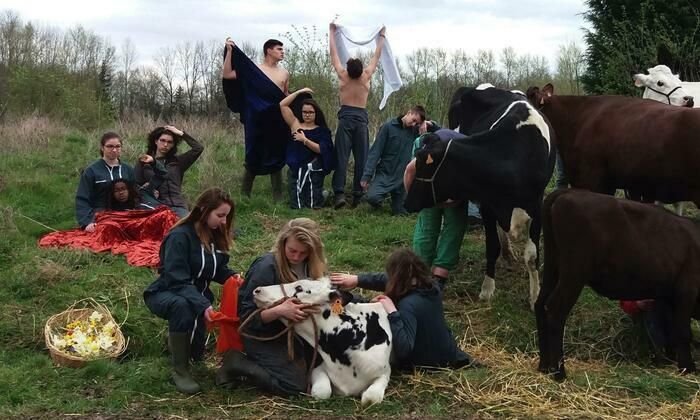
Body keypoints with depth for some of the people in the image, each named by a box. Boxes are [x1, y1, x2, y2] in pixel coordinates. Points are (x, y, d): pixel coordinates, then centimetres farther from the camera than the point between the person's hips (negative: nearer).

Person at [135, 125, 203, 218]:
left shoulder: (177, 161, 18)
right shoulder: (143, 162, 16)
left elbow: (198, 148, 8)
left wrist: (181, 133, 10)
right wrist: (145, 188, -5)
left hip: (177, 206, 0)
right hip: (156, 206, 0)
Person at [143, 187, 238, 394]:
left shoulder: (216, 235, -3)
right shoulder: (180, 237, -25)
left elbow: (218, 269, 8)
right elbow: (178, 280, -32)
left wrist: (233, 277, -16)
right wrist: (203, 305, -45)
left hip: (195, 294, 7)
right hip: (164, 294, -6)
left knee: (197, 352, -9)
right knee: (183, 306, -42)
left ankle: (177, 337, 29)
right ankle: (180, 370, -27)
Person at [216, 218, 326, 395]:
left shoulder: (311, 266, -4)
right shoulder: (266, 267, -24)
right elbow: (247, 315, -22)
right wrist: (279, 311, -37)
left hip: (291, 332, 7)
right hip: (262, 336, -7)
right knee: (295, 385, -17)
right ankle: (238, 363, -1)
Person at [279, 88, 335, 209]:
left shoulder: (321, 130, 5)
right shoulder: (296, 124, 9)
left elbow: (321, 149, -9)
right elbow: (282, 105, 4)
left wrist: (305, 140, -15)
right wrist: (299, 92, 3)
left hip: (314, 170, -2)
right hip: (296, 169, 2)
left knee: (314, 205, -6)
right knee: (296, 205, -6)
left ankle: (325, 193, 28)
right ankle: (299, 195, 29)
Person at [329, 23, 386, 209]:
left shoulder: (343, 75, -1)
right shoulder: (366, 76, 1)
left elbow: (334, 53, 10)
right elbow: (376, 56, 15)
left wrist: (332, 32, 23)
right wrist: (382, 36, 28)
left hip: (345, 117, -1)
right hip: (361, 118, 1)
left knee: (341, 156, -6)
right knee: (361, 158, 3)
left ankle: (339, 193, -19)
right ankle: (358, 195, 0)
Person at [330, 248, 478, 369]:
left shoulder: (408, 305, -31)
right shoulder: (431, 285, -7)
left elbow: (403, 349, -39)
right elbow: (386, 280, 2)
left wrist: (392, 313, -36)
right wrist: (357, 279, 0)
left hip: (425, 363, -7)